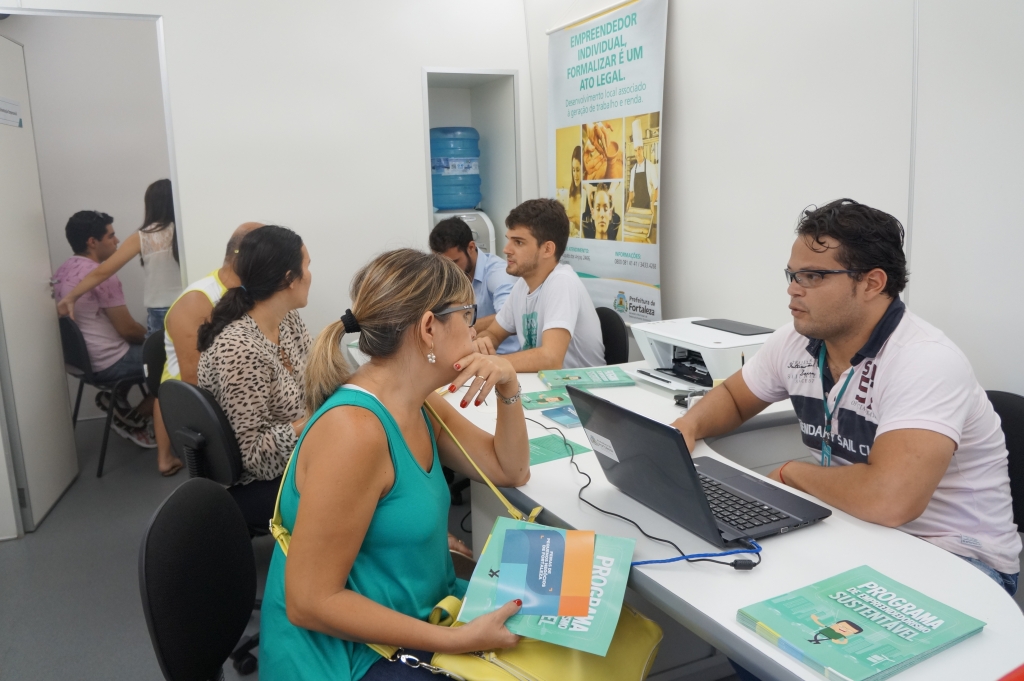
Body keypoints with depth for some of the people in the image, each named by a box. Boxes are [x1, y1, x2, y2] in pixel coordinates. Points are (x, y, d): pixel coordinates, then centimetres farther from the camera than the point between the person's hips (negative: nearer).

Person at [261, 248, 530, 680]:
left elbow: (510, 471, 10)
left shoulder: (417, 404, 0)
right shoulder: (356, 429, -28)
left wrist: (508, 388, -6)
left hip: (419, 618, 8)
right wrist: (457, 641, -24)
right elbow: (311, 602, -25)